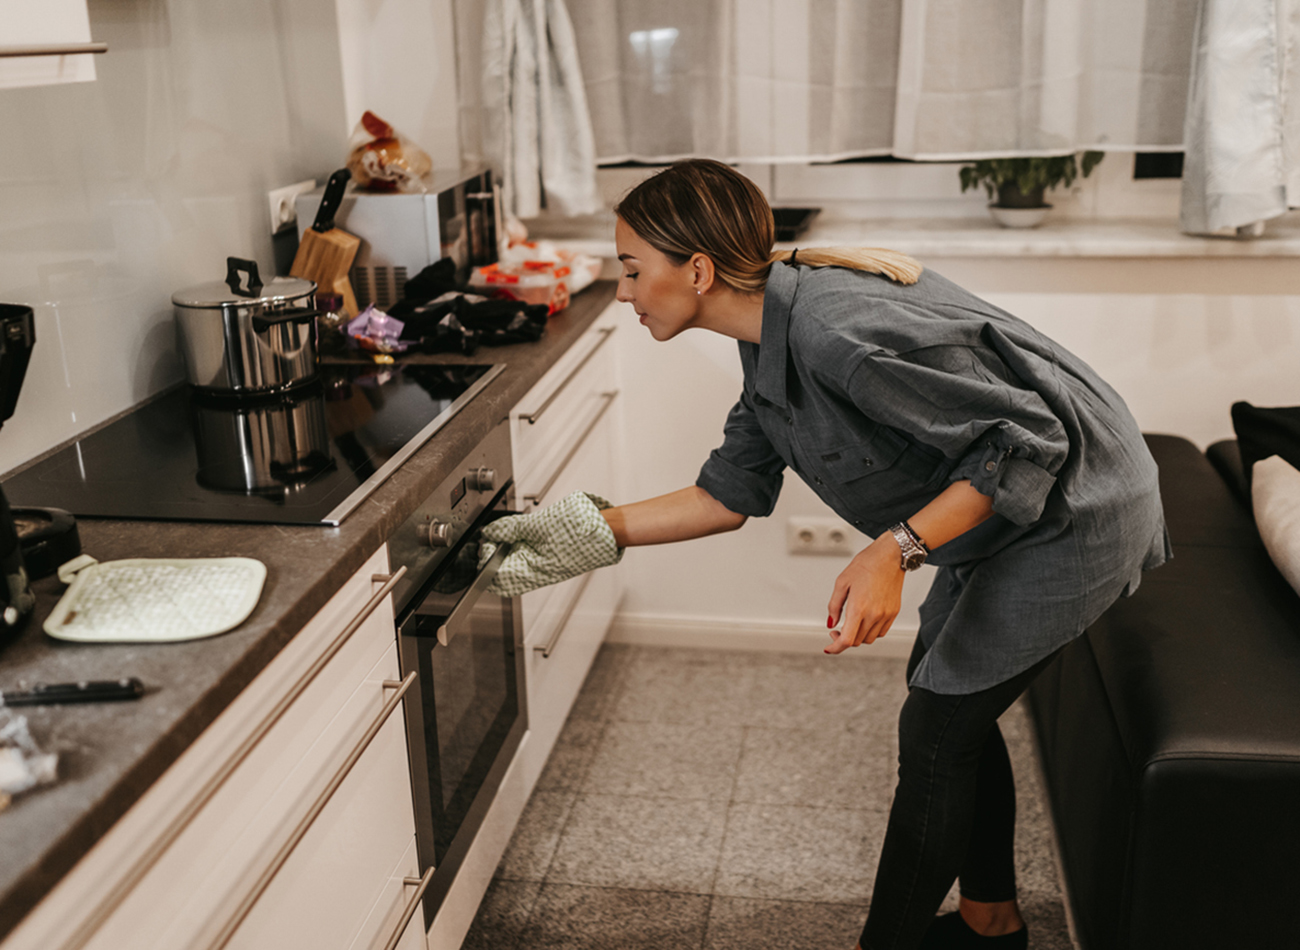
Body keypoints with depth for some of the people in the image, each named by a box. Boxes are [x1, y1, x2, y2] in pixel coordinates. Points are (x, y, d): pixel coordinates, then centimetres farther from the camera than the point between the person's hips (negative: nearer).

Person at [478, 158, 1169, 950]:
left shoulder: (839, 333, -33)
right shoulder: (772, 336, -2)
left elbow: (1027, 440, -29)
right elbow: (737, 489, 6)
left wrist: (894, 552, -34)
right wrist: (602, 529, 1)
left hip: (1077, 511, -9)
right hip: (1002, 507, 10)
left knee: (935, 732, -2)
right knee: (948, 698, 19)